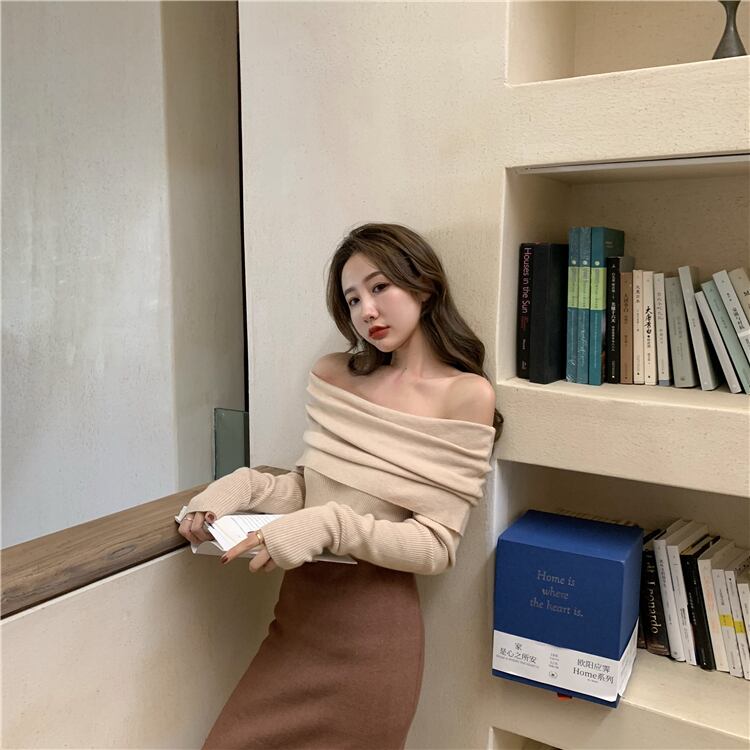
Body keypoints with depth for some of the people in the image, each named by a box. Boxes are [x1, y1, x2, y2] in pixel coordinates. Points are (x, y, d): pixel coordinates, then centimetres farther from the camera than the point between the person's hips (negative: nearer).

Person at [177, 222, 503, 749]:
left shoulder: (466, 394, -10)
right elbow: (305, 490, 9)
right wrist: (240, 487, -9)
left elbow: (437, 546, -12)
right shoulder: (333, 375, 6)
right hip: (299, 608, 5)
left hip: (375, 624, -5)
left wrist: (332, 526, -24)